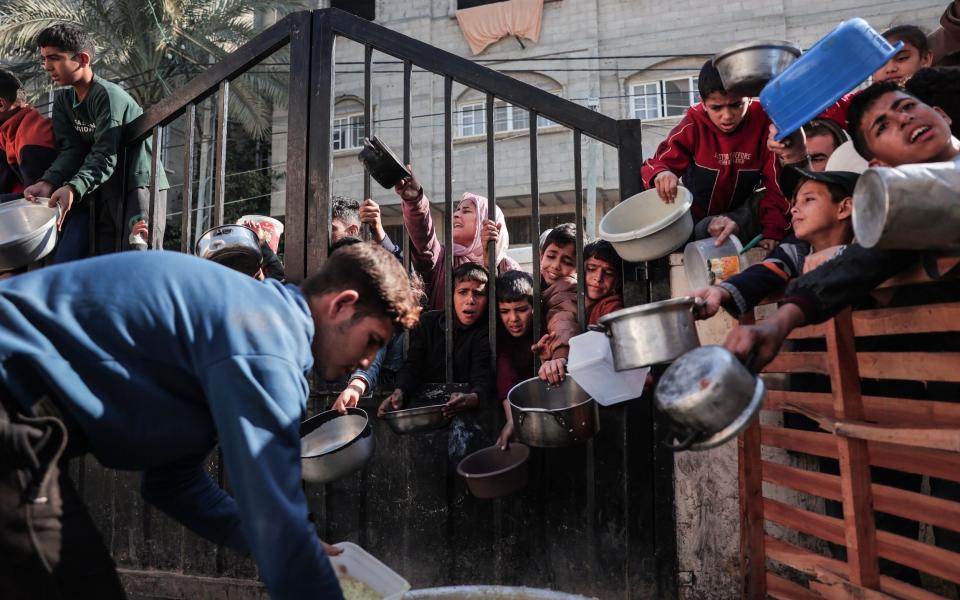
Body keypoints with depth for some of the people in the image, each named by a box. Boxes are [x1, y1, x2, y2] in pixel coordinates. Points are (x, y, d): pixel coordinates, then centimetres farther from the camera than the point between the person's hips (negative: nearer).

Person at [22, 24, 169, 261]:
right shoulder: (62, 101, 11)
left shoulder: (109, 95, -13)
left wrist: (73, 189, -36)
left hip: (139, 182, -7)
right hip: (106, 189, 8)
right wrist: (48, 182, -19)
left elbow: (105, 155, -22)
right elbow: (72, 150, 0)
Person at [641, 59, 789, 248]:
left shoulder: (764, 122, -16)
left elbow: (777, 183, -16)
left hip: (743, 216, -2)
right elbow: (656, 164, -19)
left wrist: (772, 231, -28)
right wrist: (661, 175, -44)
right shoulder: (694, 124, -16)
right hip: (696, 218, 2)